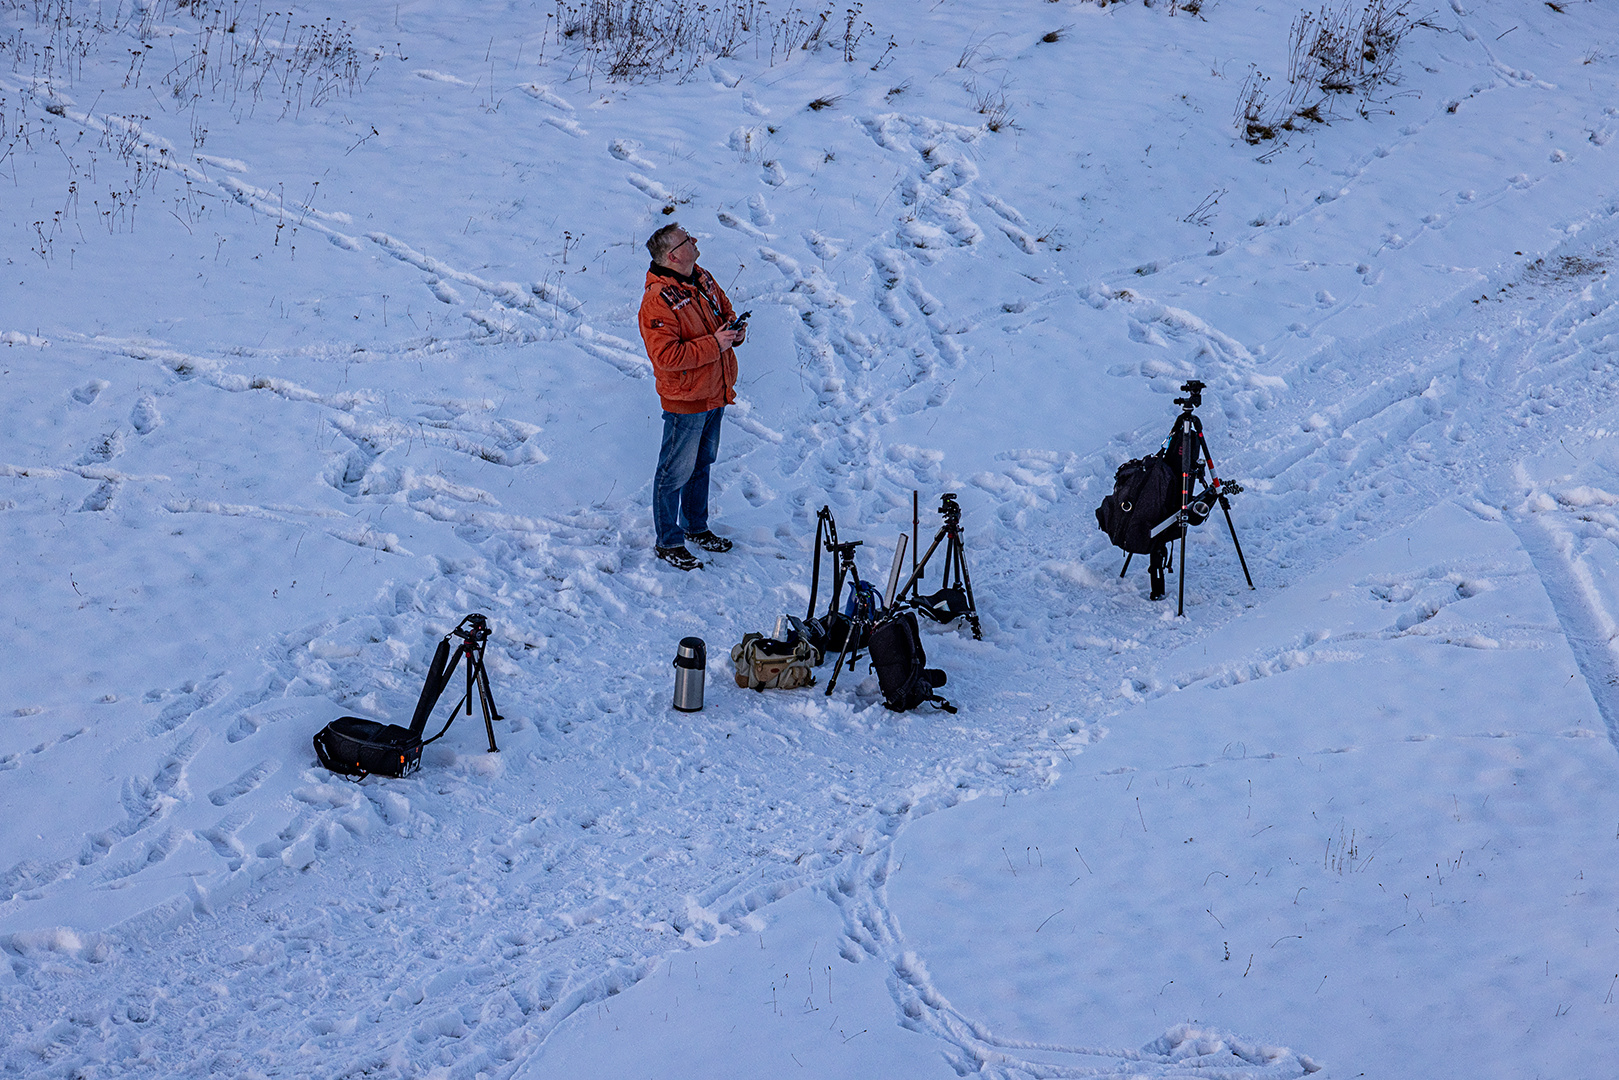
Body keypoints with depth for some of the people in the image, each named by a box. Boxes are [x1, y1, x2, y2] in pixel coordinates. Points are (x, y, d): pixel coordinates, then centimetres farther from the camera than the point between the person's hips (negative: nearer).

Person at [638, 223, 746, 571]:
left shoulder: (703, 279, 3)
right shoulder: (657, 301, -24)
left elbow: (726, 310, 19)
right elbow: (666, 356, -29)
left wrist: (736, 329, -4)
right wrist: (714, 344, -25)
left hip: (716, 395, 8)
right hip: (685, 400, -8)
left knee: (702, 464, 22)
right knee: (676, 473, 3)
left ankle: (696, 527, 39)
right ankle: (668, 542, 16)